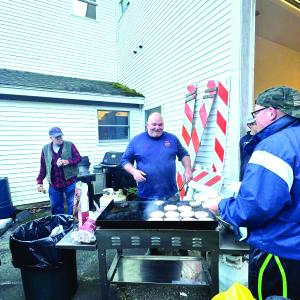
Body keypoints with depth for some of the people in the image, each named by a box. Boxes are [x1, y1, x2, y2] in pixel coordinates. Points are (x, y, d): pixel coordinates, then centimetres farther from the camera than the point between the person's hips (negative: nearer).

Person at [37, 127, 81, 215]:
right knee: (56, 208, 15)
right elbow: (43, 167, 11)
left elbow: (78, 158, -2)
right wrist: (39, 181, 6)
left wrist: (68, 162, -18)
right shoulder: (45, 149, 6)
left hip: (70, 182, -2)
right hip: (54, 185, 3)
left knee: (73, 206, 6)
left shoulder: (70, 145, -1)